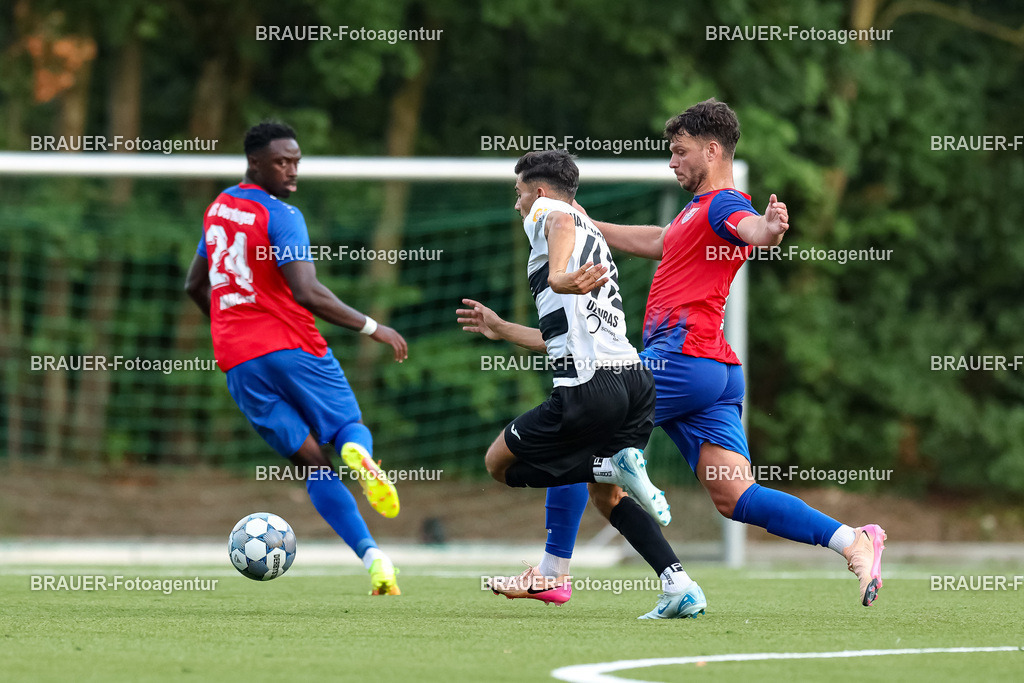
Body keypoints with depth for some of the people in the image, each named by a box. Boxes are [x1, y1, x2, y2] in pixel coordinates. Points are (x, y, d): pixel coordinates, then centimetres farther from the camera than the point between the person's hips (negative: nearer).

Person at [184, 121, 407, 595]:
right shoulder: (280, 216, -9)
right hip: (291, 346, -5)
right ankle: (359, 454, -27)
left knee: (313, 464, 2)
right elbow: (307, 293, -19)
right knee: (351, 427, 12)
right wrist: (371, 328, -11)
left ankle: (372, 556, -15)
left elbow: (195, 286, 27)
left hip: (236, 360, 5)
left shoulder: (218, 209, 15)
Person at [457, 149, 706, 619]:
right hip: (636, 380, 8)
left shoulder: (546, 213, 5)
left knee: (500, 463, 10)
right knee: (606, 495, 23)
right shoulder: (592, 237, 30)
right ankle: (679, 586, 4)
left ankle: (614, 464, -10)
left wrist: (558, 277, -41)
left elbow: (562, 220, -24)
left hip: (589, 387, -8)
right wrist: (500, 329, 46)